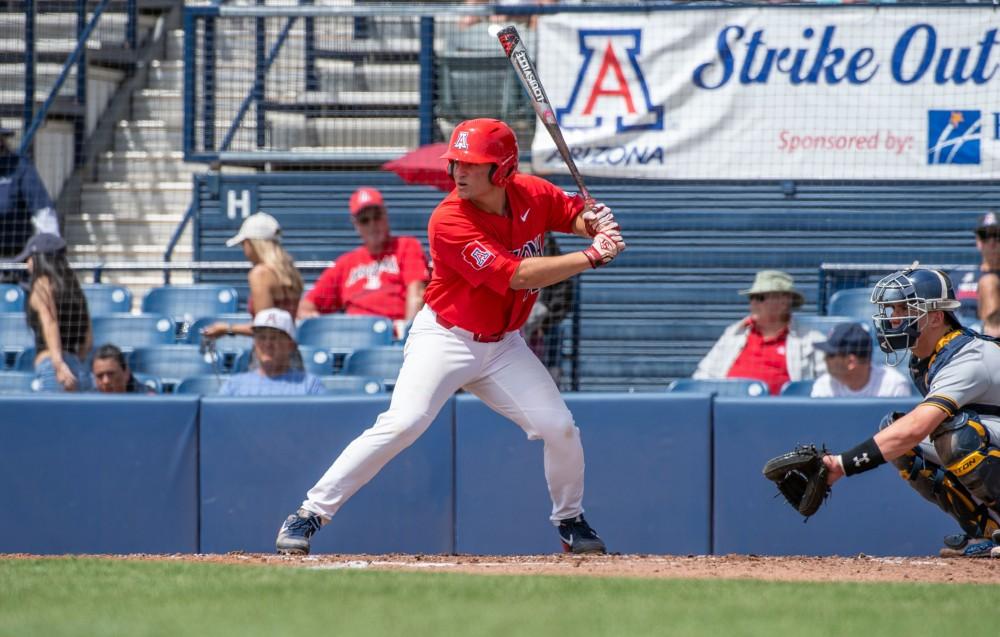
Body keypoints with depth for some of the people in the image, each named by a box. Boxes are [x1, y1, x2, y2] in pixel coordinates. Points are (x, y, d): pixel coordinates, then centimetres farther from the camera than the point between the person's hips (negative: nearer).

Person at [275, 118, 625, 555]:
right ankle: (309, 515, -16)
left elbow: (577, 213, 13)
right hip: (445, 337, -5)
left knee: (560, 428, -3)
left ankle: (569, 521, 25)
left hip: (503, 346, 5)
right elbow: (517, 276, -28)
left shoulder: (533, 195, -6)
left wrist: (590, 220, -13)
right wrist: (592, 257, -27)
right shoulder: (449, 222, -24)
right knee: (401, 424, -22)